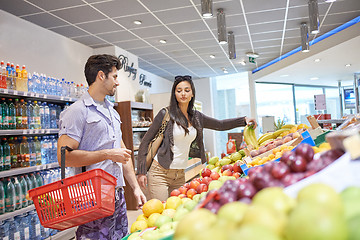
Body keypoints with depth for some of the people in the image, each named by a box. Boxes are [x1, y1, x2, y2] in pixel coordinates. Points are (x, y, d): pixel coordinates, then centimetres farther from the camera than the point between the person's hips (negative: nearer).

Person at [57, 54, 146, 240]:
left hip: (118, 196, 8)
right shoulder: (78, 111, -10)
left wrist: (135, 187, 14)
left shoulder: (112, 111, 17)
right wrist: (108, 154, -15)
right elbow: (64, 156, -19)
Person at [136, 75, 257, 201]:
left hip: (180, 175, 5)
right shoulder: (166, 114, -7)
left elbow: (220, 125, 19)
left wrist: (244, 120, 7)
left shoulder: (196, 116, 8)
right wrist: (141, 172, -10)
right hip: (160, 173, -5)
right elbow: (145, 141, -5)